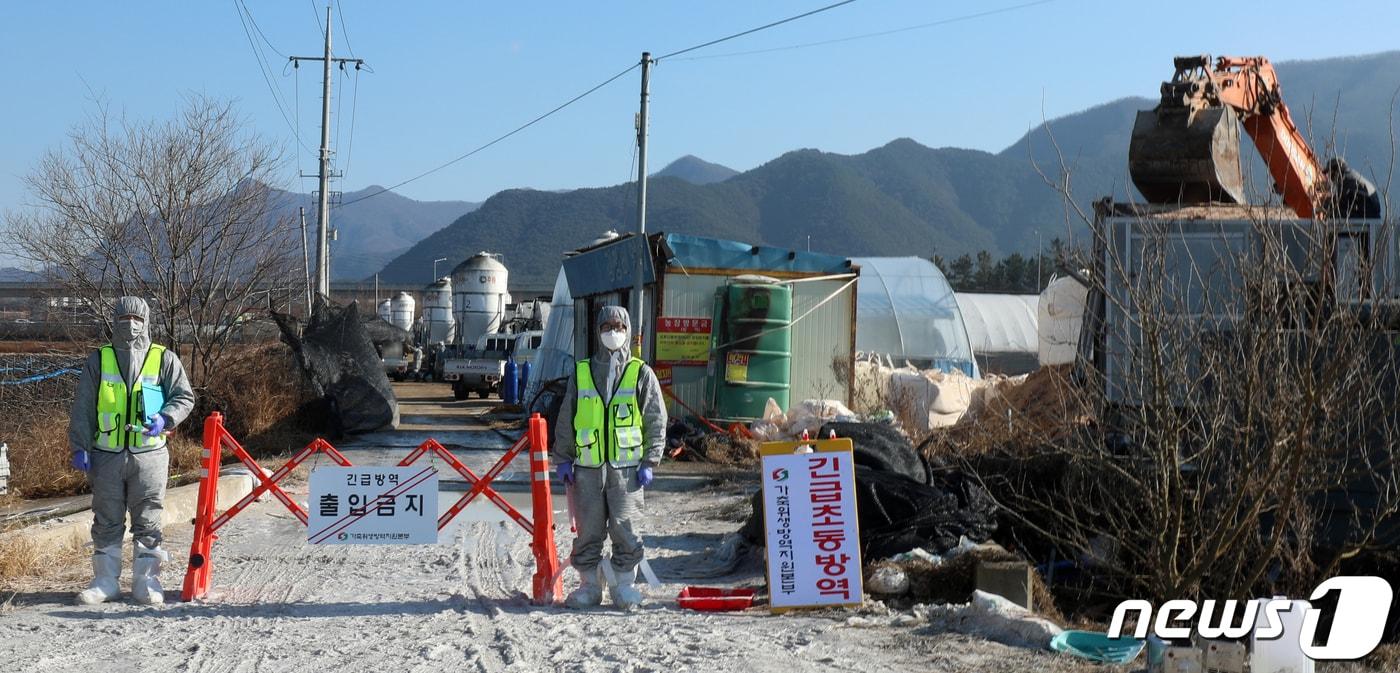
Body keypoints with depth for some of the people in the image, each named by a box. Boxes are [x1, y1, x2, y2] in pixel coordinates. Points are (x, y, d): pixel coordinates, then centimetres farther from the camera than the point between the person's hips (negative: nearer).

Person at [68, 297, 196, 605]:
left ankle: (146, 580, 11)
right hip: (107, 455, 1)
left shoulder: (164, 359, 4)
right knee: (107, 520, 7)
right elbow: (82, 409, 8)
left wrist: (165, 419, -13)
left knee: (148, 520, 3)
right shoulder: (98, 360, 8)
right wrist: (80, 447, 0)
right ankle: (105, 580, 15)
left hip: (150, 454, -1)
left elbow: (184, 397, 5)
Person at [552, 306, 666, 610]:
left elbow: (656, 421, 5)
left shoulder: (641, 374, 5)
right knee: (588, 529, 4)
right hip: (588, 466, 2)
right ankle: (589, 585, 15)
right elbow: (565, 420, 14)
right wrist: (562, 458, 9)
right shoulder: (581, 373, 10)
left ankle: (625, 586, 9)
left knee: (624, 527, -3)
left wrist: (649, 462, -1)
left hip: (626, 466, -2)